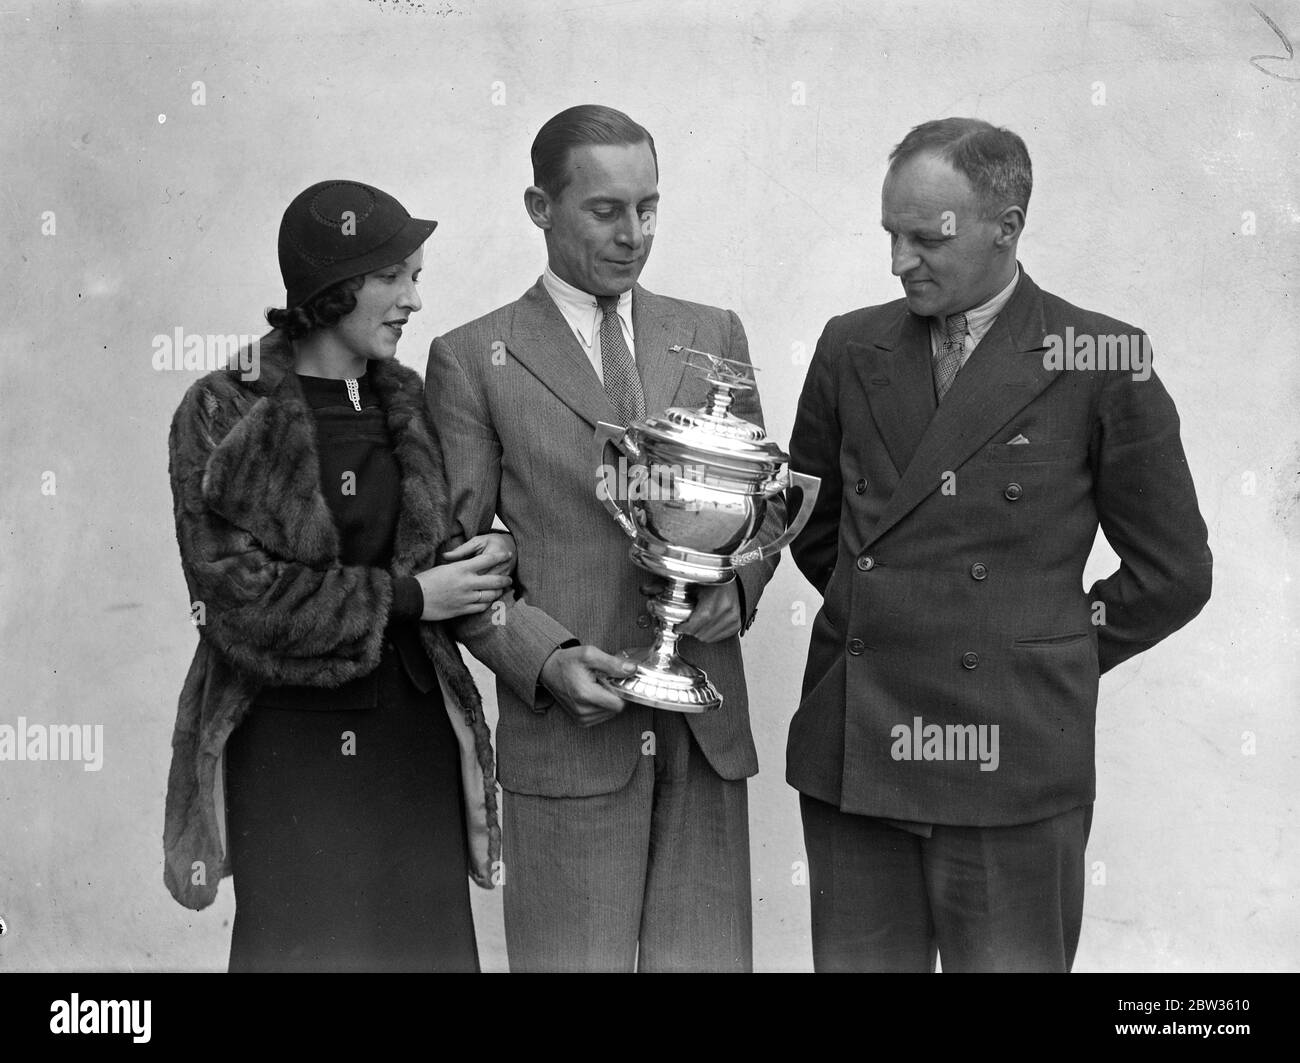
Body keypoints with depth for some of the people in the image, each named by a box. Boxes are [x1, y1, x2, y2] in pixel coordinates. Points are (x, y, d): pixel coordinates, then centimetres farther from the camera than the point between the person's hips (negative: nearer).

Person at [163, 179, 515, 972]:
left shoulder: (410, 403, 8)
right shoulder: (223, 413, -6)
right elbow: (233, 588, -12)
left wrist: (486, 558, -10)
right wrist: (403, 597, -14)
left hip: (414, 731, 4)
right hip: (285, 739, -4)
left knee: (427, 942, 6)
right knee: (300, 944, 4)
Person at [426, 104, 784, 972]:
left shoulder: (713, 336, 12)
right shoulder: (473, 359, 1)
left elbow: (764, 501, 15)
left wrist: (738, 584, -5)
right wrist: (545, 657, -13)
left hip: (705, 731, 3)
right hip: (565, 728, -3)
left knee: (706, 956, 7)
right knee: (574, 958, 2)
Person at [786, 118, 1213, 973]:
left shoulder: (1104, 362, -3)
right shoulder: (851, 348, 8)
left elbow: (1172, 573, 2)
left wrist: (1051, 659, 4)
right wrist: (877, 619, 12)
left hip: (1013, 759, -3)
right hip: (850, 745, 4)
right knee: (859, 960, 11)